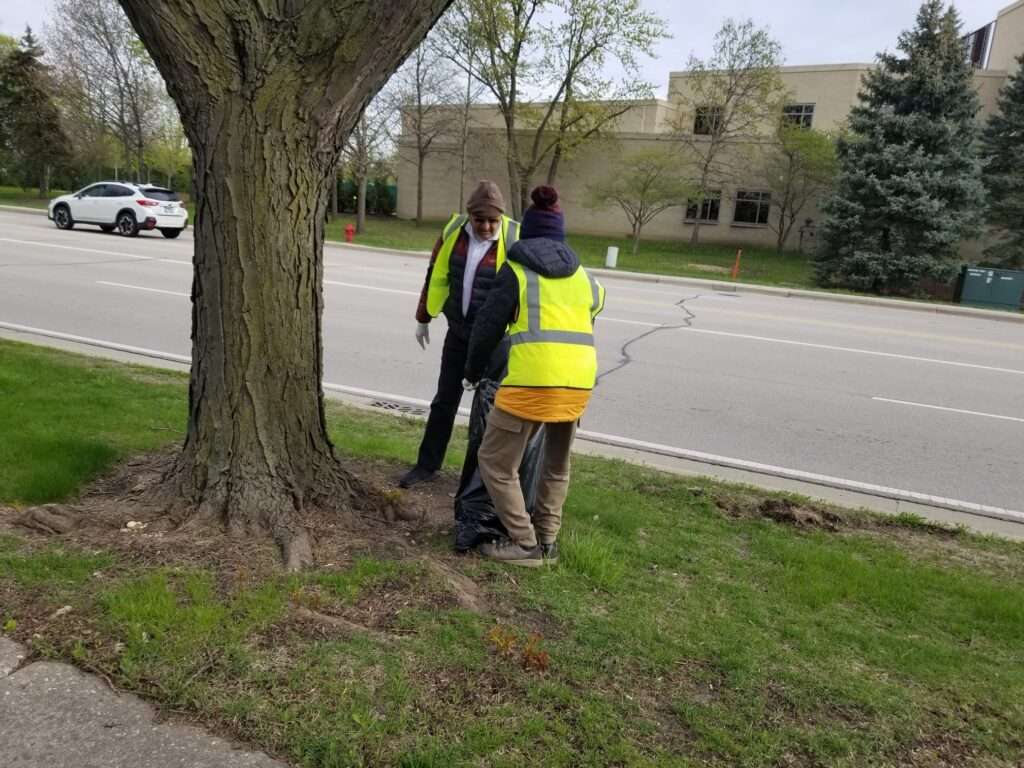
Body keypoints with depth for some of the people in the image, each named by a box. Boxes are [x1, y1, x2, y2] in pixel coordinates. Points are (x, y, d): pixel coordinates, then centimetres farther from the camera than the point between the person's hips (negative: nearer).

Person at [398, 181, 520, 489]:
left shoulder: (514, 241, -17)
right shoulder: (454, 230, -5)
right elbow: (436, 277, 6)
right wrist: (423, 318, 12)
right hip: (458, 332, 4)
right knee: (444, 400, 12)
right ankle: (427, 465, 25)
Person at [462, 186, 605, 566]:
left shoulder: (517, 271, 4)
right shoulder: (582, 276, 19)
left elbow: (487, 326, 5)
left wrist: (473, 371, 20)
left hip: (531, 382, -6)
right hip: (579, 382, 6)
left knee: (495, 461, 9)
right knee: (557, 465, 24)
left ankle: (525, 544, 11)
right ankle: (547, 541, 30)